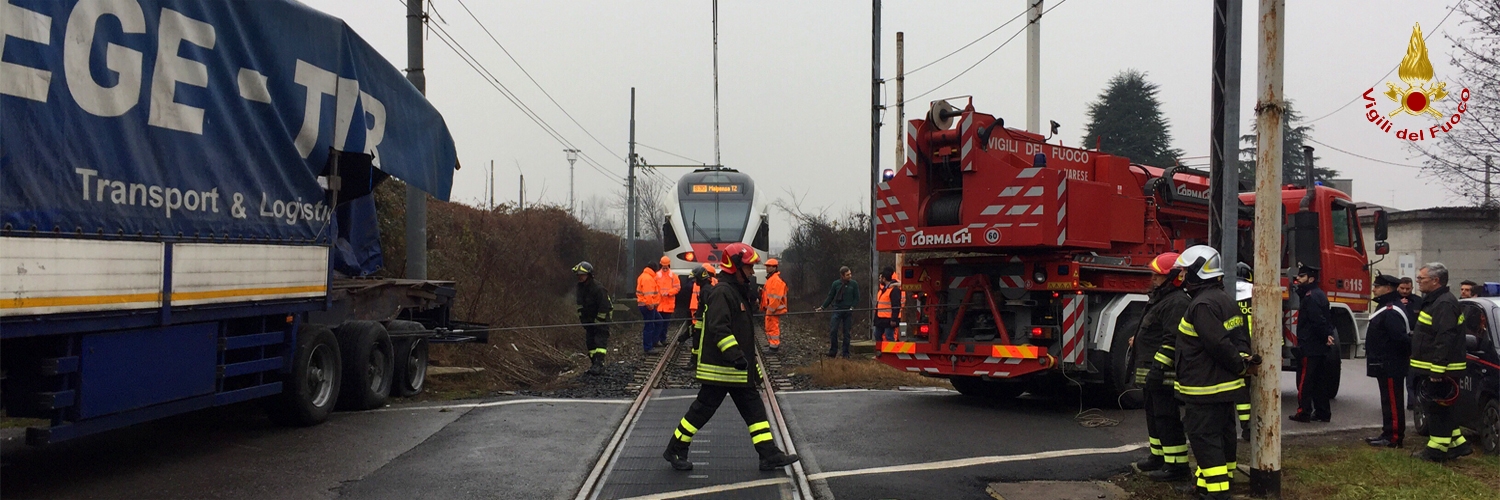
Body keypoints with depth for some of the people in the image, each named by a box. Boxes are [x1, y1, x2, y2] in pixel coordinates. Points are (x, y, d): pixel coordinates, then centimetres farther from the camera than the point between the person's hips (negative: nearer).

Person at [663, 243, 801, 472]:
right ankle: (675, 451, 13)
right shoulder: (721, 292, -16)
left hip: (738, 371, 10)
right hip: (720, 369, -10)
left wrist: (752, 366, 25)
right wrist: (735, 355, -35)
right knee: (702, 410, -1)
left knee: (754, 410, 7)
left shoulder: (739, 293, 17)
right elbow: (719, 329, -28)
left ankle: (769, 455, 9)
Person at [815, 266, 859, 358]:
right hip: (837, 310, 0)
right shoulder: (836, 284, 1)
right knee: (833, 331, -9)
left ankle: (845, 353, 11)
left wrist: (852, 307, -12)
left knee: (846, 333, 4)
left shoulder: (854, 284, 0)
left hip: (848, 311, 0)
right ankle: (833, 351, 2)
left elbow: (856, 298, 4)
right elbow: (830, 297, 8)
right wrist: (823, 307, 1)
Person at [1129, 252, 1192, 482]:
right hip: (1151, 372, 11)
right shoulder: (1161, 299, 17)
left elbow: (1172, 340, -25)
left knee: (1166, 418, -8)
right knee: (1153, 414, 20)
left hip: (1164, 373, -11)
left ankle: (1177, 465, -4)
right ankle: (1159, 456, 31)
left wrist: (1158, 367, -27)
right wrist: (1139, 340, 27)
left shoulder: (1177, 303, -18)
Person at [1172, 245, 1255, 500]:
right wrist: (1241, 361, 10)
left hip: (1205, 388, -10)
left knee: (1204, 438, -6)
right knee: (1223, 434, 17)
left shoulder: (1203, 305, -22)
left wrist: (1239, 364, -13)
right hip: (1226, 386, 10)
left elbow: (1218, 344, -25)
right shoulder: (1225, 299, 12)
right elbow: (1237, 336, 18)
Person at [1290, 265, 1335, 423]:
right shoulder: (1320, 295, 17)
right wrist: (1327, 335, 9)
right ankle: (1322, 413, 17)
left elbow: (1318, 320, -24)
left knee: (1305, 381, -5)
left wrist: (1325, 336, -15)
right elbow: (1324, 319, 18)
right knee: (1320, 381, 13)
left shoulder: (1311, 297, -15)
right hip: (1321, 348, 10)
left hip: (1310, 347, -10)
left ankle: (1304, 413, -4)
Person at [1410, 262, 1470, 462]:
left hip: (1440, 369, -11)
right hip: (1434, 368, 11)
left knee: (1436, 408, -4)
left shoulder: (1444, 304, -19)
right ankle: (1458, 444, 22)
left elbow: (1445, 339, -25)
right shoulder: (1433, 301, 16)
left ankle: (1437, 449, 2)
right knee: (1439, 408, 16)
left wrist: (1437, 369, -27)